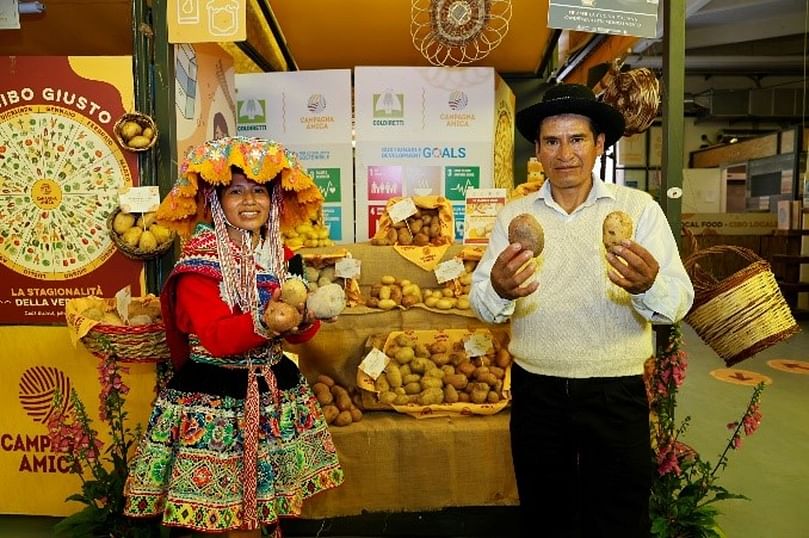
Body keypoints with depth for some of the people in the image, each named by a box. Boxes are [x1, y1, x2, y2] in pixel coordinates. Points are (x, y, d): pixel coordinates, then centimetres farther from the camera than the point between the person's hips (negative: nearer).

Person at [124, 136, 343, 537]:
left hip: (273, 391, 5)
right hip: (214, 400, -5)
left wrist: (304, 318, -18)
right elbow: (217, 337, -22)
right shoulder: (199, 264, -12)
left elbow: (299, 334, 5)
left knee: (270, 500, 17)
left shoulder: (280, 256, 5)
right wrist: (266, 321, -37)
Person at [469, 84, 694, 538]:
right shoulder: (514, 215, 2)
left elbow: (678, 303, -11)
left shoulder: (640, 208, -3)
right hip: (535, 392, 2)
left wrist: (648, 286, -33)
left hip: (616, 395, -1)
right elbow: (482, 304, -7)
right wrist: (498, 291, -29)